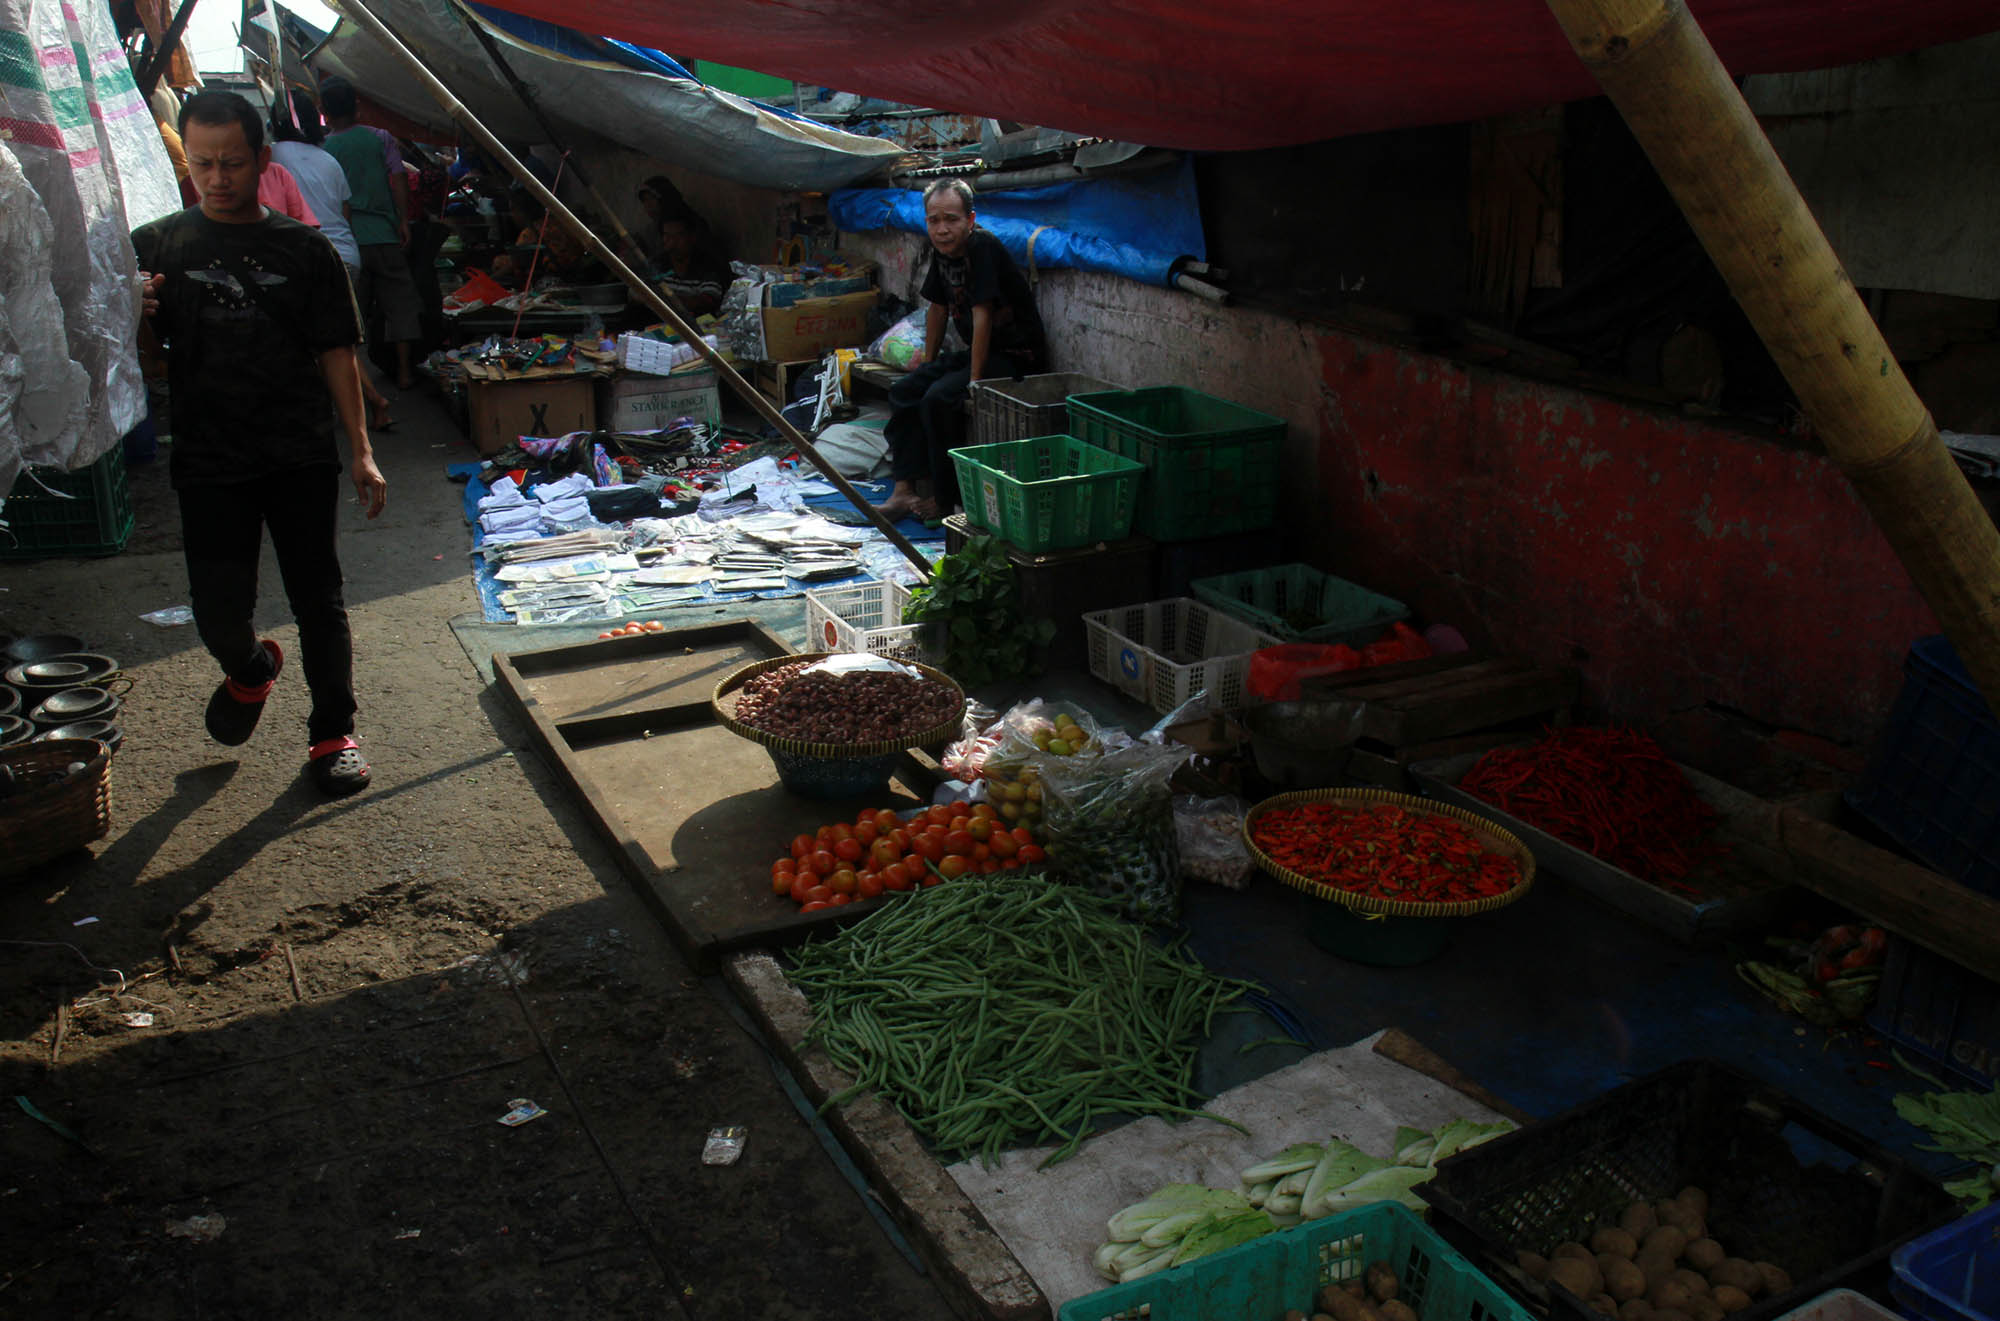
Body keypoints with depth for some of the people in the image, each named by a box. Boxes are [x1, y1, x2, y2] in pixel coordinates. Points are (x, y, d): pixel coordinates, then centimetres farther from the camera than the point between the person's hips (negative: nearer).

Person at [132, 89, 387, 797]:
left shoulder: (305, 249, 5)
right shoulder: (158, 246, 4)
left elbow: (336, 354, 7)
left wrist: (360, 452, 1)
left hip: (303, 459, 0)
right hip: (210, 464, 0)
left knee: (319, 601, 5)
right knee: (218, 613, -2)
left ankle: (333, 731, 20)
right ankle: (249, 670, 33)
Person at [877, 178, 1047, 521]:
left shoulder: (982, 247, -22)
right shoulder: (942, 251, 3)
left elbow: (982, 314, -24)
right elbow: (938, 306, 18)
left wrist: (975, 379, -24)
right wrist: (928, 360, 22)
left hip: (1016, 357, -9)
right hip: (978, 351, 9)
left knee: (939, 398, -25)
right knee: (904, 391, -1)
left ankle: (947, 499, -11)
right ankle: (905, 489, -2)